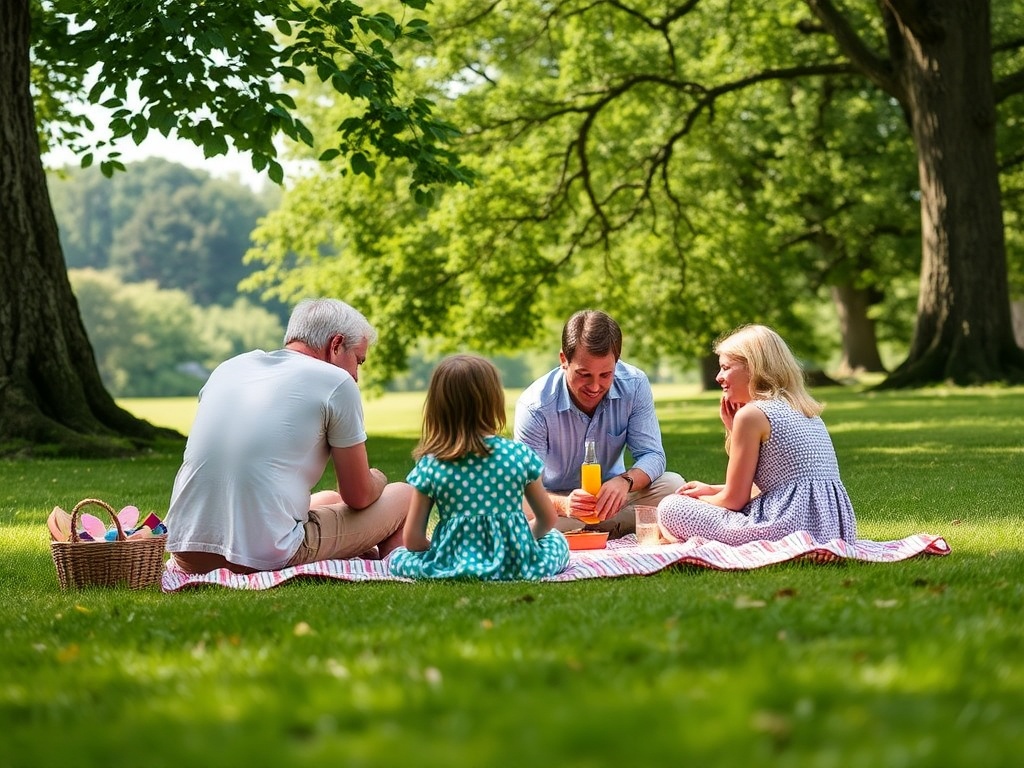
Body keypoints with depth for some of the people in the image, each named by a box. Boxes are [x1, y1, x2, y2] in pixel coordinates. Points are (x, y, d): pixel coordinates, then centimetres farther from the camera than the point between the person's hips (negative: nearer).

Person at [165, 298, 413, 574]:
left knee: (328, 499, 35)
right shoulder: (335, 383, -2)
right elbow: (358, 497, 4)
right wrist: (376, 479, 28)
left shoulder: (228, 368, 16)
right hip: (268, 559, -7)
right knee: (404, 495, 13)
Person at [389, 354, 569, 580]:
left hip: (451, 568, -1)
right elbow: (547, 519, 6)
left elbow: (412, 540, -5)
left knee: (398, 556, 26)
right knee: (556, 539, 31)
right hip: (517, 568, 1)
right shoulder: (519, 454, -6)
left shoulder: (430, 465, -7)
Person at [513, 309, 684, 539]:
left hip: (611, 500, 3)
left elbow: (652, 455, -12)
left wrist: (625, 481, -37)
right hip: (558, 501, -3)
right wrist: (563, 505, -49)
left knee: (672, 485, -22)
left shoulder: (634, 385, -12)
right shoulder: (534, 407, -22)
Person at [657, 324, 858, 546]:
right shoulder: (804, 410, 18)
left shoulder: (751, 414, -7)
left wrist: (698, 500, 18)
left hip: (787, 528, -9)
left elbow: (734, 500, -2)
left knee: (670, 508, 3)